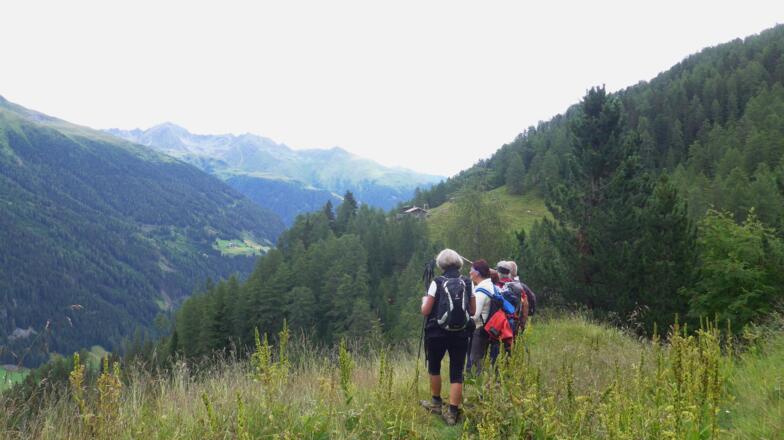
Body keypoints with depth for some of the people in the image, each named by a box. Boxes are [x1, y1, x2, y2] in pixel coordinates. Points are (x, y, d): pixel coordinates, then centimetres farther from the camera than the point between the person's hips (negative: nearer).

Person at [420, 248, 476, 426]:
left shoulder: (437, 283, -7)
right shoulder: (467, 283, 2)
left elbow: (425, 311, -7)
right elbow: (473, 310, 7)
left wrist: (424, 300, 13)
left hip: (437, 333, -2)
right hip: (461, 334, 2)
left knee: (434, 367, 20)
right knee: (457, 373, 3)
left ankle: (436, 403, 32)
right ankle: (452, 412, -2)